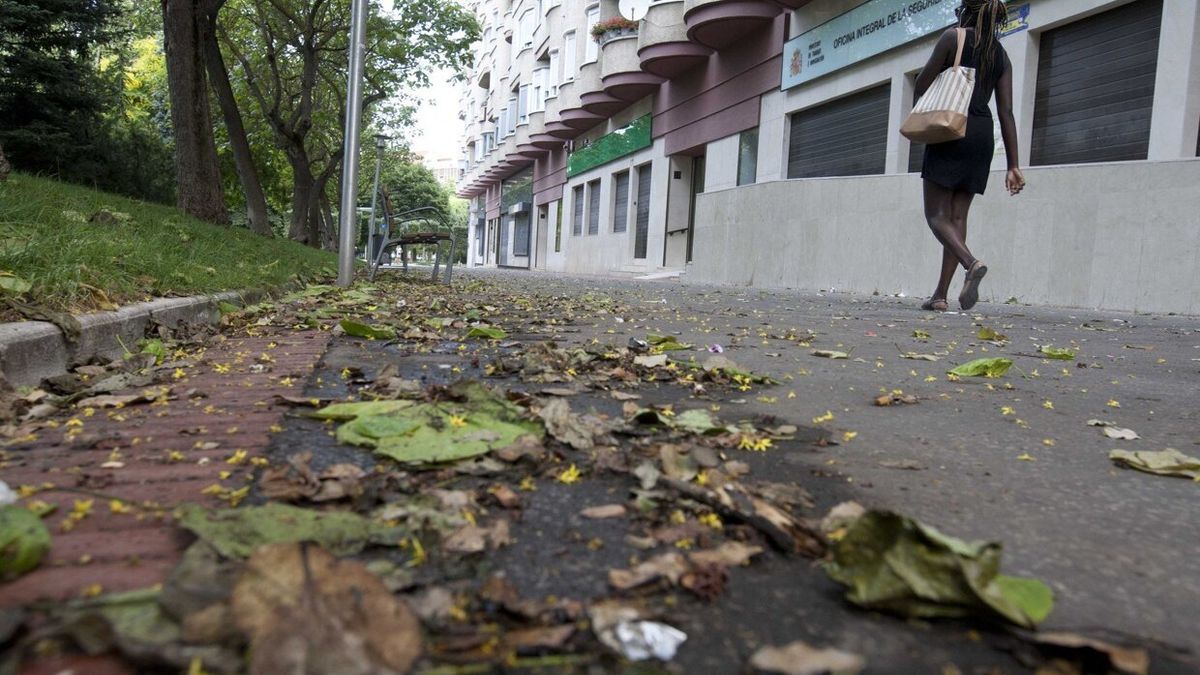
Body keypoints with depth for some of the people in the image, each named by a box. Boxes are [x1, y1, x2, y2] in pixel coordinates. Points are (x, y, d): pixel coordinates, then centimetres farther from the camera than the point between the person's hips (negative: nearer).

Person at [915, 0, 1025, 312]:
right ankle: (940, 295, 3)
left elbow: (922, 85, -1)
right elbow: (1006, 113, 8)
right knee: (958, 216, 5)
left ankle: (972, 263, -33)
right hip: (982, 137, 6)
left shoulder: (953, 37, 1)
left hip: (951, 133, -5)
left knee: (937, 214, -7)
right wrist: (1013, 165, 5)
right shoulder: (1001, 55, 16)